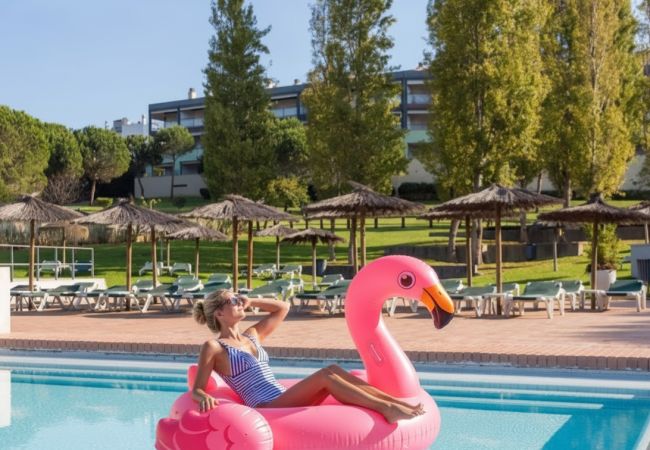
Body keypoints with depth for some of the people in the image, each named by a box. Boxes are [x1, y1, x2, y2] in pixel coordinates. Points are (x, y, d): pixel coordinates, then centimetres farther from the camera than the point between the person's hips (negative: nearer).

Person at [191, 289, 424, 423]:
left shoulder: (251, 336, 22)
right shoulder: (213, 347, 1)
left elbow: (283, 307, 30)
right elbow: (197, 390, -5)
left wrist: (251, 301, 18)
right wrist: (205, 398, -28)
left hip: (285, 401, 8)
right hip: (265, 409, -8)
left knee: (333, 370, -16)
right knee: (326, 375, -25)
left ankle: (398, 403, -23)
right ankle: (384, 409, -33)